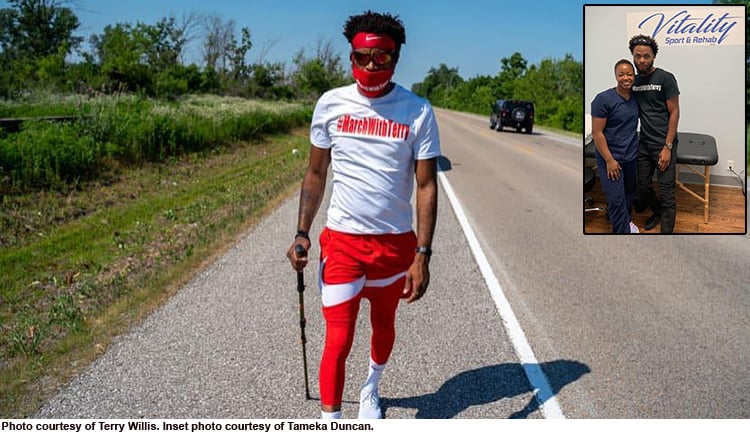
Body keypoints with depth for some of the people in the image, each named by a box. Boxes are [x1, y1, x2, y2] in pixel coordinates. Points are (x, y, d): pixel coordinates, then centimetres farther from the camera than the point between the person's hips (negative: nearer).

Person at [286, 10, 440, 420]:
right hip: (341, 240, -1)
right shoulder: (330, 103, -3)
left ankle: (371, 390, 48)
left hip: (396, 242, 1)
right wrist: (301, 234, 0)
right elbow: (316, 173, 6)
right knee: (338, 340, -4)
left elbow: (426, 186, -6)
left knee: (383, 325, 20)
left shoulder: (417, 111, -7)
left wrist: (422, 255, -12)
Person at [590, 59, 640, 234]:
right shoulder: (603, 99, -16)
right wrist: (609, 160, -17)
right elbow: (597, 133, -15)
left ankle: (625, 220, 41)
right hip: (611, 158, -6)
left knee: (629, 192, 19)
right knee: (616, 198, -5)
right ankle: (623, 231, 6)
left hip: (632, 156, 6)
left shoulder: (636, 98, 2)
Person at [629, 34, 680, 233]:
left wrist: (667, 147, -13)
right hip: (644, 143, 5)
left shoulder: (665, 78, -8)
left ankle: (667, 230, 2)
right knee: (642, 187, 14)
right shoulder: (634, 81, 8)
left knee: (666, 193, -4)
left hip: (663, 144, -5)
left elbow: (674, 113, -8)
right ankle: (657, 211, 41)